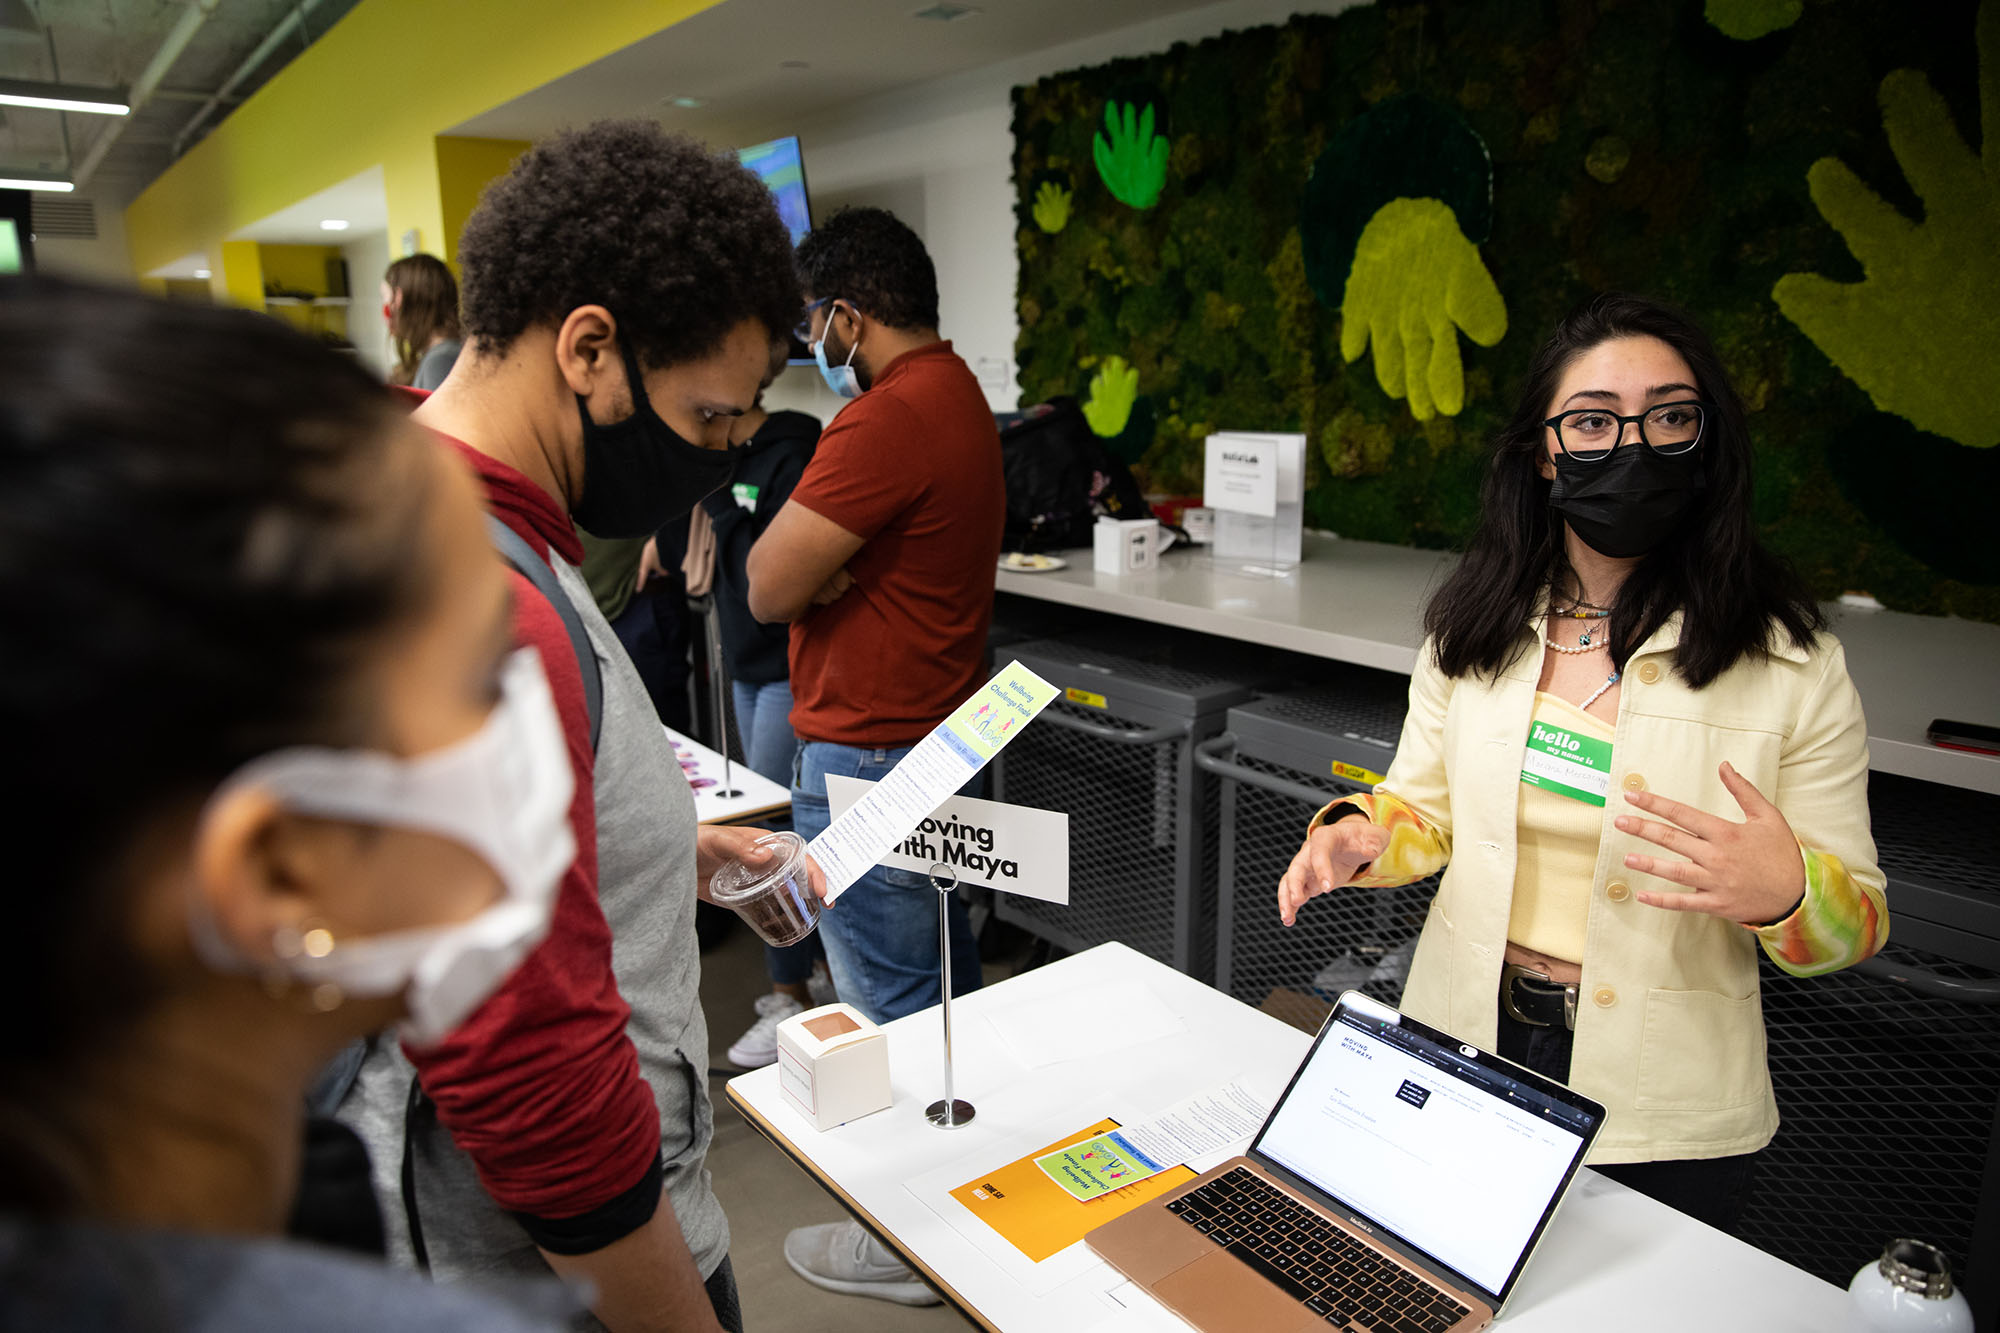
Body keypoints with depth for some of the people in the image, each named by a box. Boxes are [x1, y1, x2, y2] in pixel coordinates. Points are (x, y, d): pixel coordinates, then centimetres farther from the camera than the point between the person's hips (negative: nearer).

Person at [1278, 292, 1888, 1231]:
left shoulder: (1790, 662, -11)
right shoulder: (1473, 625, -3)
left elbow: (1854, 922, -7)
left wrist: (1782, 893, -29)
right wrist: (1364, 834, -15)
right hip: (1460, 1046, 3)